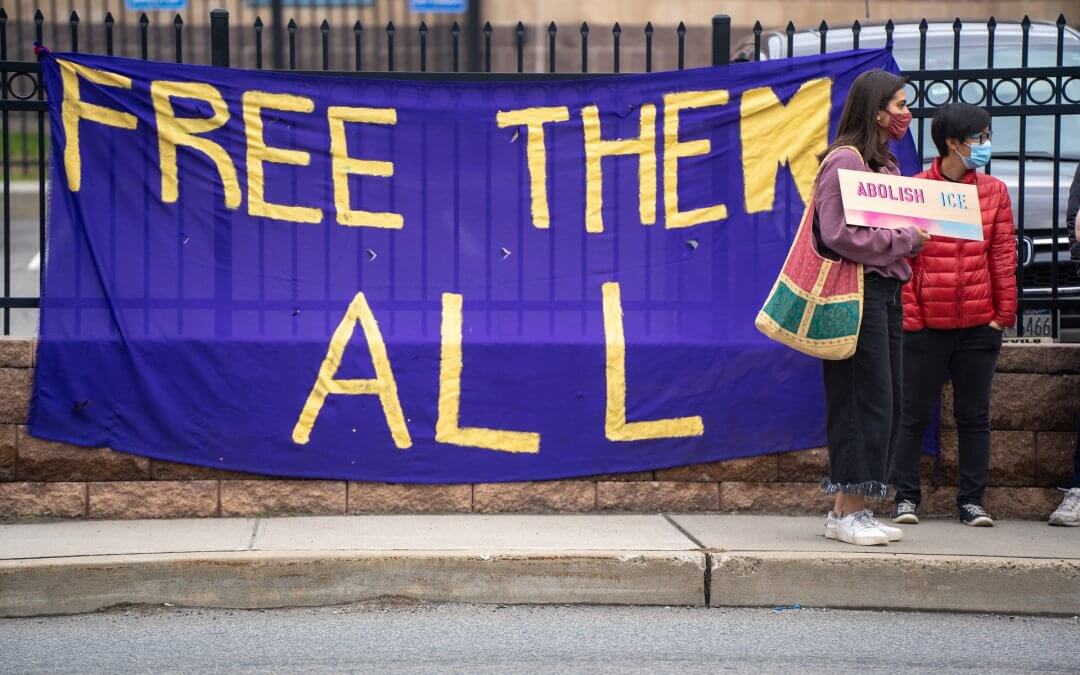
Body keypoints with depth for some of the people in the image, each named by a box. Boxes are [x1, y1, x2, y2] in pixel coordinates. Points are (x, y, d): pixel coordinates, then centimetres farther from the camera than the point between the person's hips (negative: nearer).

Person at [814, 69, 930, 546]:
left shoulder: (885, 164, 19)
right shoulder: (844, 160, -10)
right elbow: (839, 234, -19)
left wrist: (911, 238, 3)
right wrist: (906, 240, -12)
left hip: (884, 291, 10)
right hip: (857, 291, -10)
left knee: (884, 403, 8)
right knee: (865, 401, -9)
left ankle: (847, 508, 13)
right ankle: (847, 513, -5)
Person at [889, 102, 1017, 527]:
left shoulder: (994, 192, 6)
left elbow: (1003, 257, 7)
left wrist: (1003, 313, 1)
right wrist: (908, 314, -8)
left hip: (979, 325, 3)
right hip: (926, 325, -3)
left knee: (974, 416, 8)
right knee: (915, 414, 4)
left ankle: (972, 500, 15)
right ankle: (906, 497, 12)